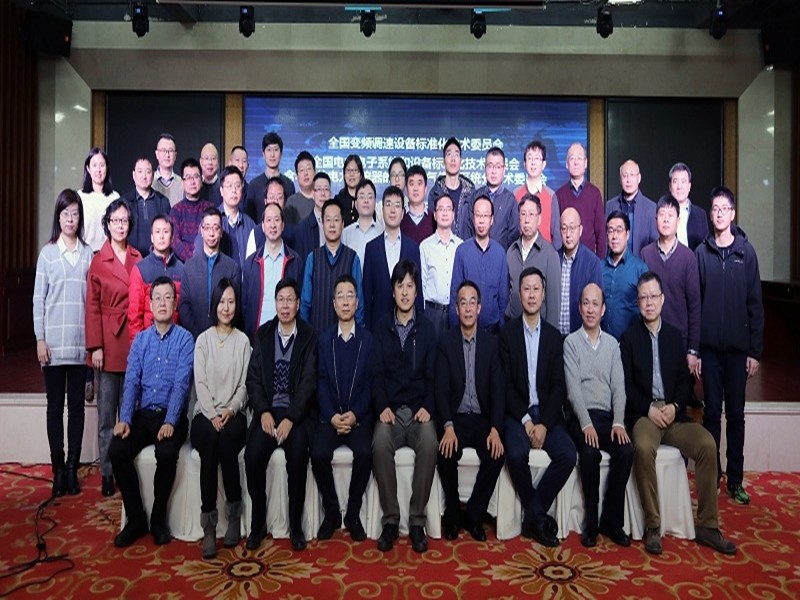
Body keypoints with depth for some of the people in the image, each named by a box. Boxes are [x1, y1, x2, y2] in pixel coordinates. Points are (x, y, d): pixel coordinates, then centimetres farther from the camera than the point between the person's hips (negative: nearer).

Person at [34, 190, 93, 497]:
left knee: (77, 406, 6)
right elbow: (38, 299, 2)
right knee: (55, 406, 5)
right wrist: (40, 339, -4)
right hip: (53, 343, -1)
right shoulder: (47, 253, 3)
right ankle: (58, 469, 11)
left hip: (80, 343, 1)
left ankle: (73, 468, 13)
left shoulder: (88, 254, 6)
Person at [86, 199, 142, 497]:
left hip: (135, 341, 3)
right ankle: (107, 473, 13)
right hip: (108, 342, -2)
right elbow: (92, 307, -1)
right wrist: (95, 347, -7)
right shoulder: (98, 262, 1)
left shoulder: (138, 258, 8)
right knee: (106, 413, 3)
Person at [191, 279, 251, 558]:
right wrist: (212, 414, -13)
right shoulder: (203, 339, 8)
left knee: (226, 440, -32)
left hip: (233, 414, 0)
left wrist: (230, 410, -12)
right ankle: (208, 525, -27)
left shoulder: (243, 341, 9)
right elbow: (200, 383, 0)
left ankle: (234, 513, -15)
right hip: (205, 413, 0)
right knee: (210, 440, -31)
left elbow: (244, 384, 5)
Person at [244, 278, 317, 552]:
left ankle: (295, 525, -9)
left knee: (297, 456, -27)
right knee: (253, 455, -22)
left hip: (298, 412, -2)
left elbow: (309, 382, -6)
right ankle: (258, 524, -3)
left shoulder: (309, 337, 1)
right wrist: (263, 412, -10)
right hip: (267, 410, 2)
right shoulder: (263, 334, 10)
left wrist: (291, 419, -17)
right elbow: (253, 378, 5)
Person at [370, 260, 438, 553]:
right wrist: (382, 406, -12)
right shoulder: (381, 326, 9)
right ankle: (390, 519, -18)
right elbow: (376, 372, 3)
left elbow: (431, 374, 5)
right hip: (390, 409, 0)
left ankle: (417, 520, -18)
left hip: (419, 410, 0)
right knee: (380, 443, -31)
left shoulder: (427, 328, 9)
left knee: (429, 444, -31)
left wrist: (427, 407, -11)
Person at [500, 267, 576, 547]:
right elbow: (505, 384, -3)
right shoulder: (507, 332, 3)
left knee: (568, 455, -23)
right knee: (516, 454, -30)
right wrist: (526, 420, -14)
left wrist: (544, 423, -12)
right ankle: (539, 516, -6)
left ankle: (531, 518, -7)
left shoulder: (554, 336, 10)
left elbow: (559, 386, 3)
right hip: (516, 414, -2)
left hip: (548, 413, 3)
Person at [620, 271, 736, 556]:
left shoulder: (674, 335, 13)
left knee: (707, 443, -22)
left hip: (673, 413, 4)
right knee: (643, 448, -33)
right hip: (643, 414, -3)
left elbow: (684, 379, 11)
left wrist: (674, 406, -7)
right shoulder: (629, 337, 3)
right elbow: (626, 385, -1)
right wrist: (649, 409, -14)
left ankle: (707, 525, -11)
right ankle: (653, 526, -20)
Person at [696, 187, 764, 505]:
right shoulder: (701, 253, 1)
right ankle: (711, 475, 19)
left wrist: (755, 350, -3)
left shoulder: (746, 251, 1)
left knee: (735, 414, 8)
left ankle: (735, 479, 18)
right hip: (710, 346, 0)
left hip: (739, 346, 0)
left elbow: (755, 303, 1)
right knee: (712, 412, 7)